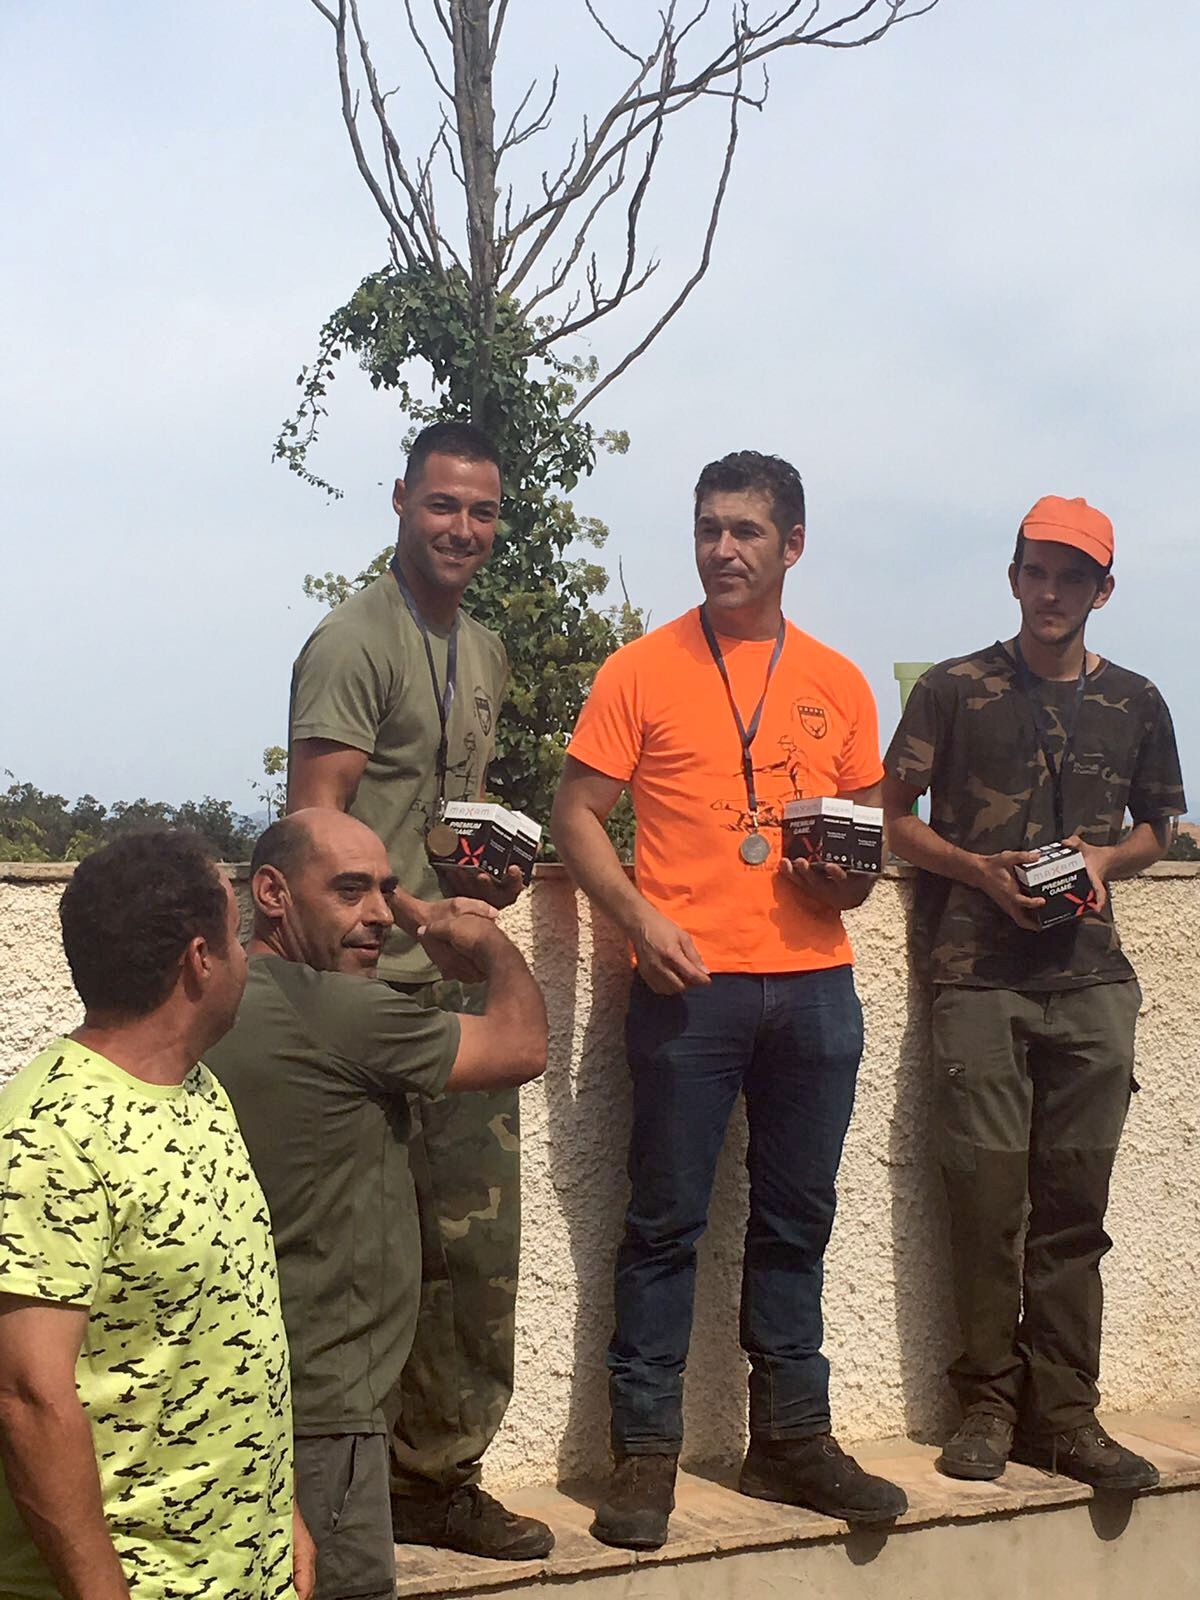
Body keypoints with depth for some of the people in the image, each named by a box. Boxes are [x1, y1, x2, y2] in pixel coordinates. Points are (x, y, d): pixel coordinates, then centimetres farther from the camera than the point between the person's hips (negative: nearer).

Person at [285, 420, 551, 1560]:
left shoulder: (484, 654, 19)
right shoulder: (353, 641, -8)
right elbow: (315, 820, -14)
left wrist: (493, 871, 8)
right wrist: (417, 913, -23)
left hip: (461, 983, 8)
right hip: (376, 987, -8)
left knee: (476, 1240, 9)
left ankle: (440, 1476, 21)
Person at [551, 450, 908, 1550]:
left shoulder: (838, 683, 11)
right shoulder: (642, 671, 1)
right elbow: (576, 815, 0)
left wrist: (855, 877, -4)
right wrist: (640, 918, -14)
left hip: (814, 981, 4)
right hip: (691, 981, -3)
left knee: (796, 1221, 12)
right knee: (668, 1222, 1)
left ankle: (791, 1440, 24)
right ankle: (646, 1452, 10)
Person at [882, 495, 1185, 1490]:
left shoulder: (1134, 704, 13)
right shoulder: (955, 690, 5)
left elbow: (1158, 826, 22)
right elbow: (893, 816, 7)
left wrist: (1107, 858, 1)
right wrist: (980, 869, -9)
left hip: (1091, 977, 2)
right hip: (980, 971, -2)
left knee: (1075, 1200, 3)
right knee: (986, 1192, -4)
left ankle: (1064, 1415, 10)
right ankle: (989, 1402, 8)